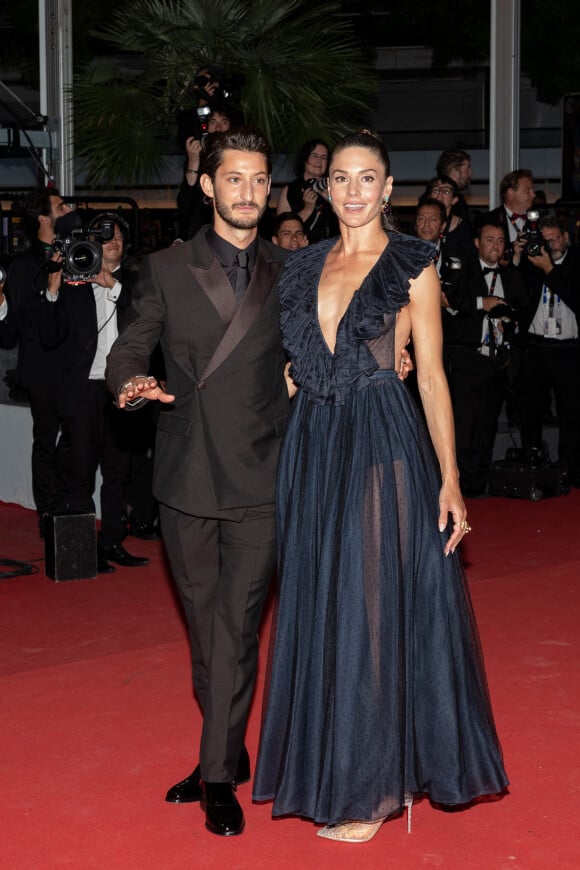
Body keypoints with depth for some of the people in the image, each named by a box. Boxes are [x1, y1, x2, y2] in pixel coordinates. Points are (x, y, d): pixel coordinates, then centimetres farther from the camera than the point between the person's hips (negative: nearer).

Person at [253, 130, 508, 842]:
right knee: (320, 608, 10)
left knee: (375, 608, 0)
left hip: (384, 449, -5)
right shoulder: (304, 267, 12)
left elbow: (432, 375, -4)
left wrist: (450, 479, -10)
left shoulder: (412, 267, -2)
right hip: (313, 449, 5)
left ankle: (372, 787, 13)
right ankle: (329, 768, 25)